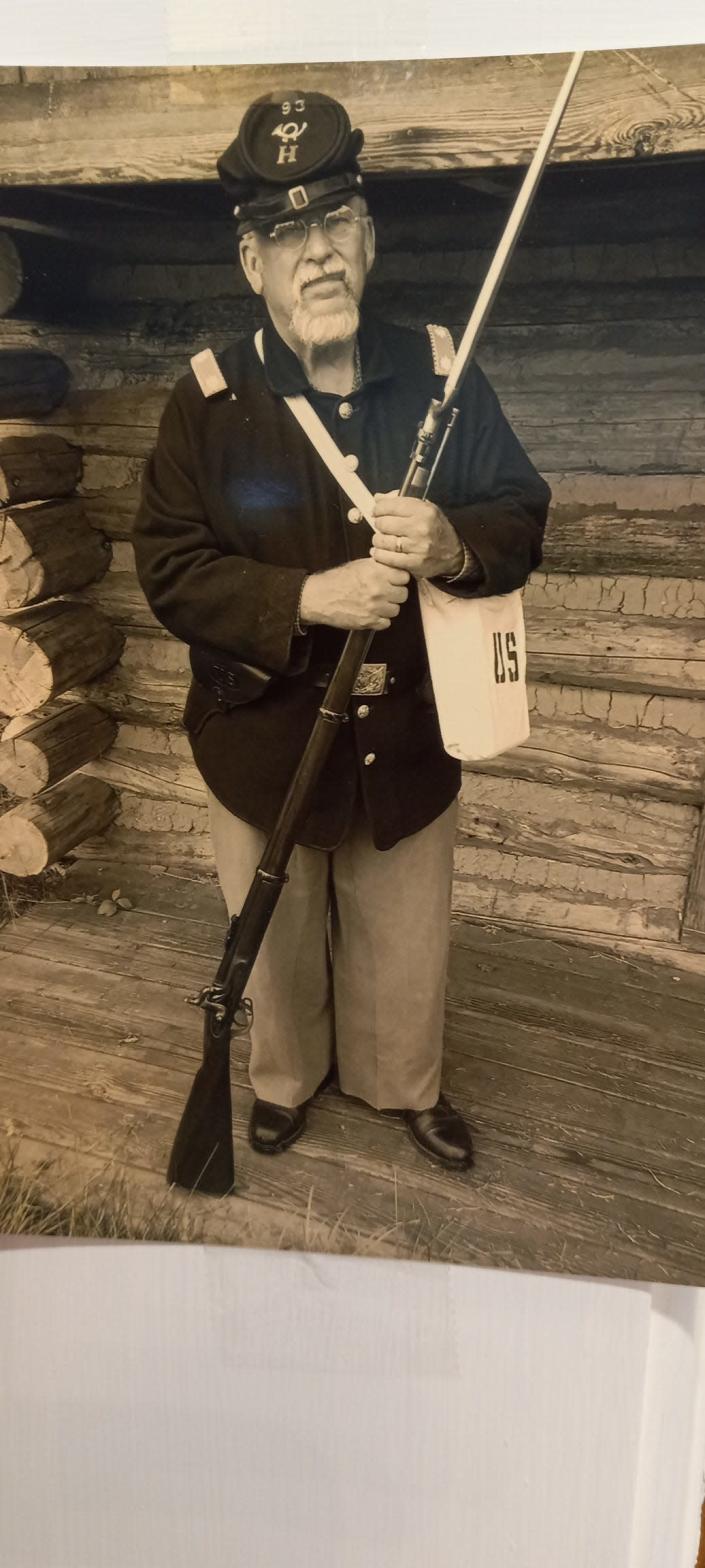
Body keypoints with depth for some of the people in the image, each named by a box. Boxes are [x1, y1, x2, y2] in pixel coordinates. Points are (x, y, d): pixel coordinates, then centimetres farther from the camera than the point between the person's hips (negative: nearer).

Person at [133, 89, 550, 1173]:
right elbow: (168, 568, -12)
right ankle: (286, 1077, 49)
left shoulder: (443, 376, -5)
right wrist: (308, 601, -26)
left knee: (406, 937, 19)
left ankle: (407, 1083, 47)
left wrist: (455, 544, -24)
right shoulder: (208, 401, -10)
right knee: (277, 934, 20)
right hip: (263, 731, -1)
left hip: (409, 730, 2)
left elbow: (524, 514, 0)